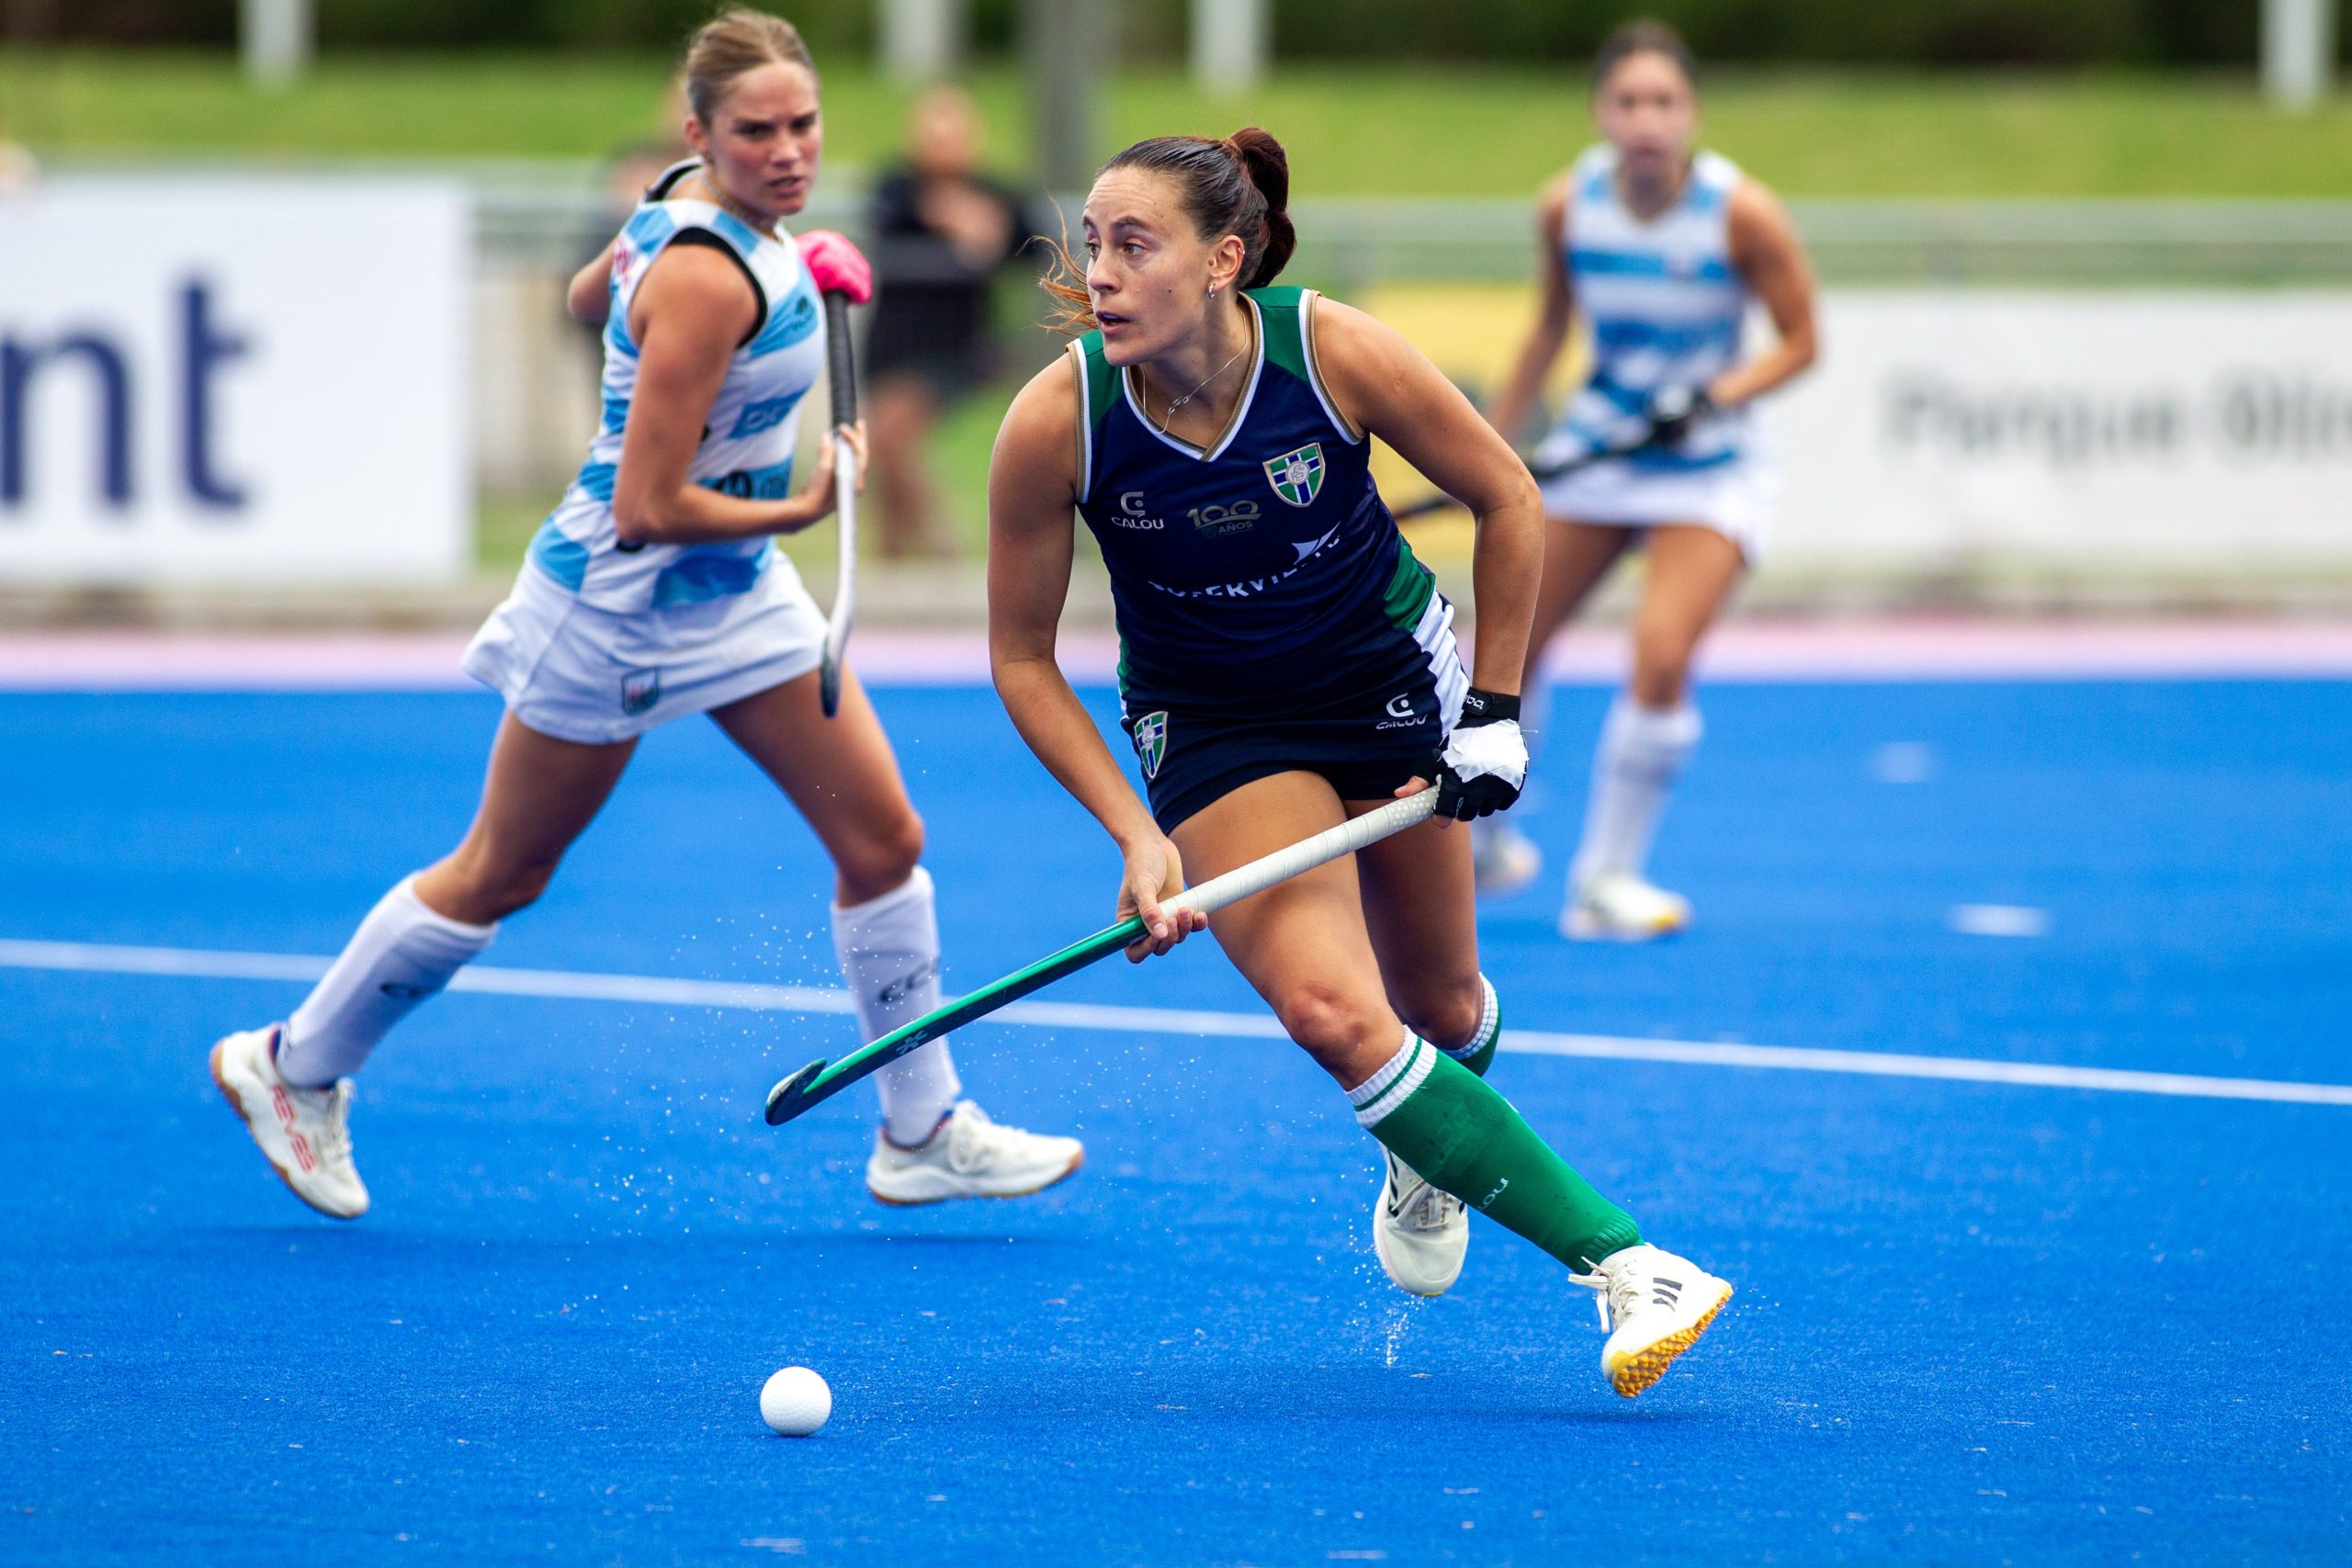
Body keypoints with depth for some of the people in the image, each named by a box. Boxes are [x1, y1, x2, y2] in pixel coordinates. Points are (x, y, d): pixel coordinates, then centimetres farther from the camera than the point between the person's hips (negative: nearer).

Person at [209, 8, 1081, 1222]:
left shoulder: (689, 207, -4)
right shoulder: (705, 280, -30)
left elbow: (587, 297, 18)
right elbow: (647, 510, -30)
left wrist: (793, 274, 12)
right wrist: (803, 511, -19)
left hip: (735, 588, 8)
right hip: (621, 603, -8)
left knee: (882, 840, 4)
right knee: (500, 876, 8)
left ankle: (921, 1132, 14)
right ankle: (296, 1067, 27)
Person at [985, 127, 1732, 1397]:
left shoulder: (1338, 356, -25)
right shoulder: (1056, 425, -24)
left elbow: (1506, 501, -7)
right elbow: (1023, 662, -12)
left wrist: (1495, 711, -7)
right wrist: (1136, 837, -20)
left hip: (1389, 675, 1)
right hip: (1212, 725, -1)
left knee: (1440, 1010, 12)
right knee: (1333, 1013, -22)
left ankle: (1426, 1161, 51)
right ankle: (1623, 1266, -22)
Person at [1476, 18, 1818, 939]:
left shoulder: (1740, 214, -19)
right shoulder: (1569, 206, -9)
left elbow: (1799, 342, -9)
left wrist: (1718, 394, -26)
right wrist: (1493, 441, 12)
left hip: (1709, 471, -4)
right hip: (1593, 449, 4)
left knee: (1660, 664, -21)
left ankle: (1607, 879, -6)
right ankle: (1484, 844, 32)